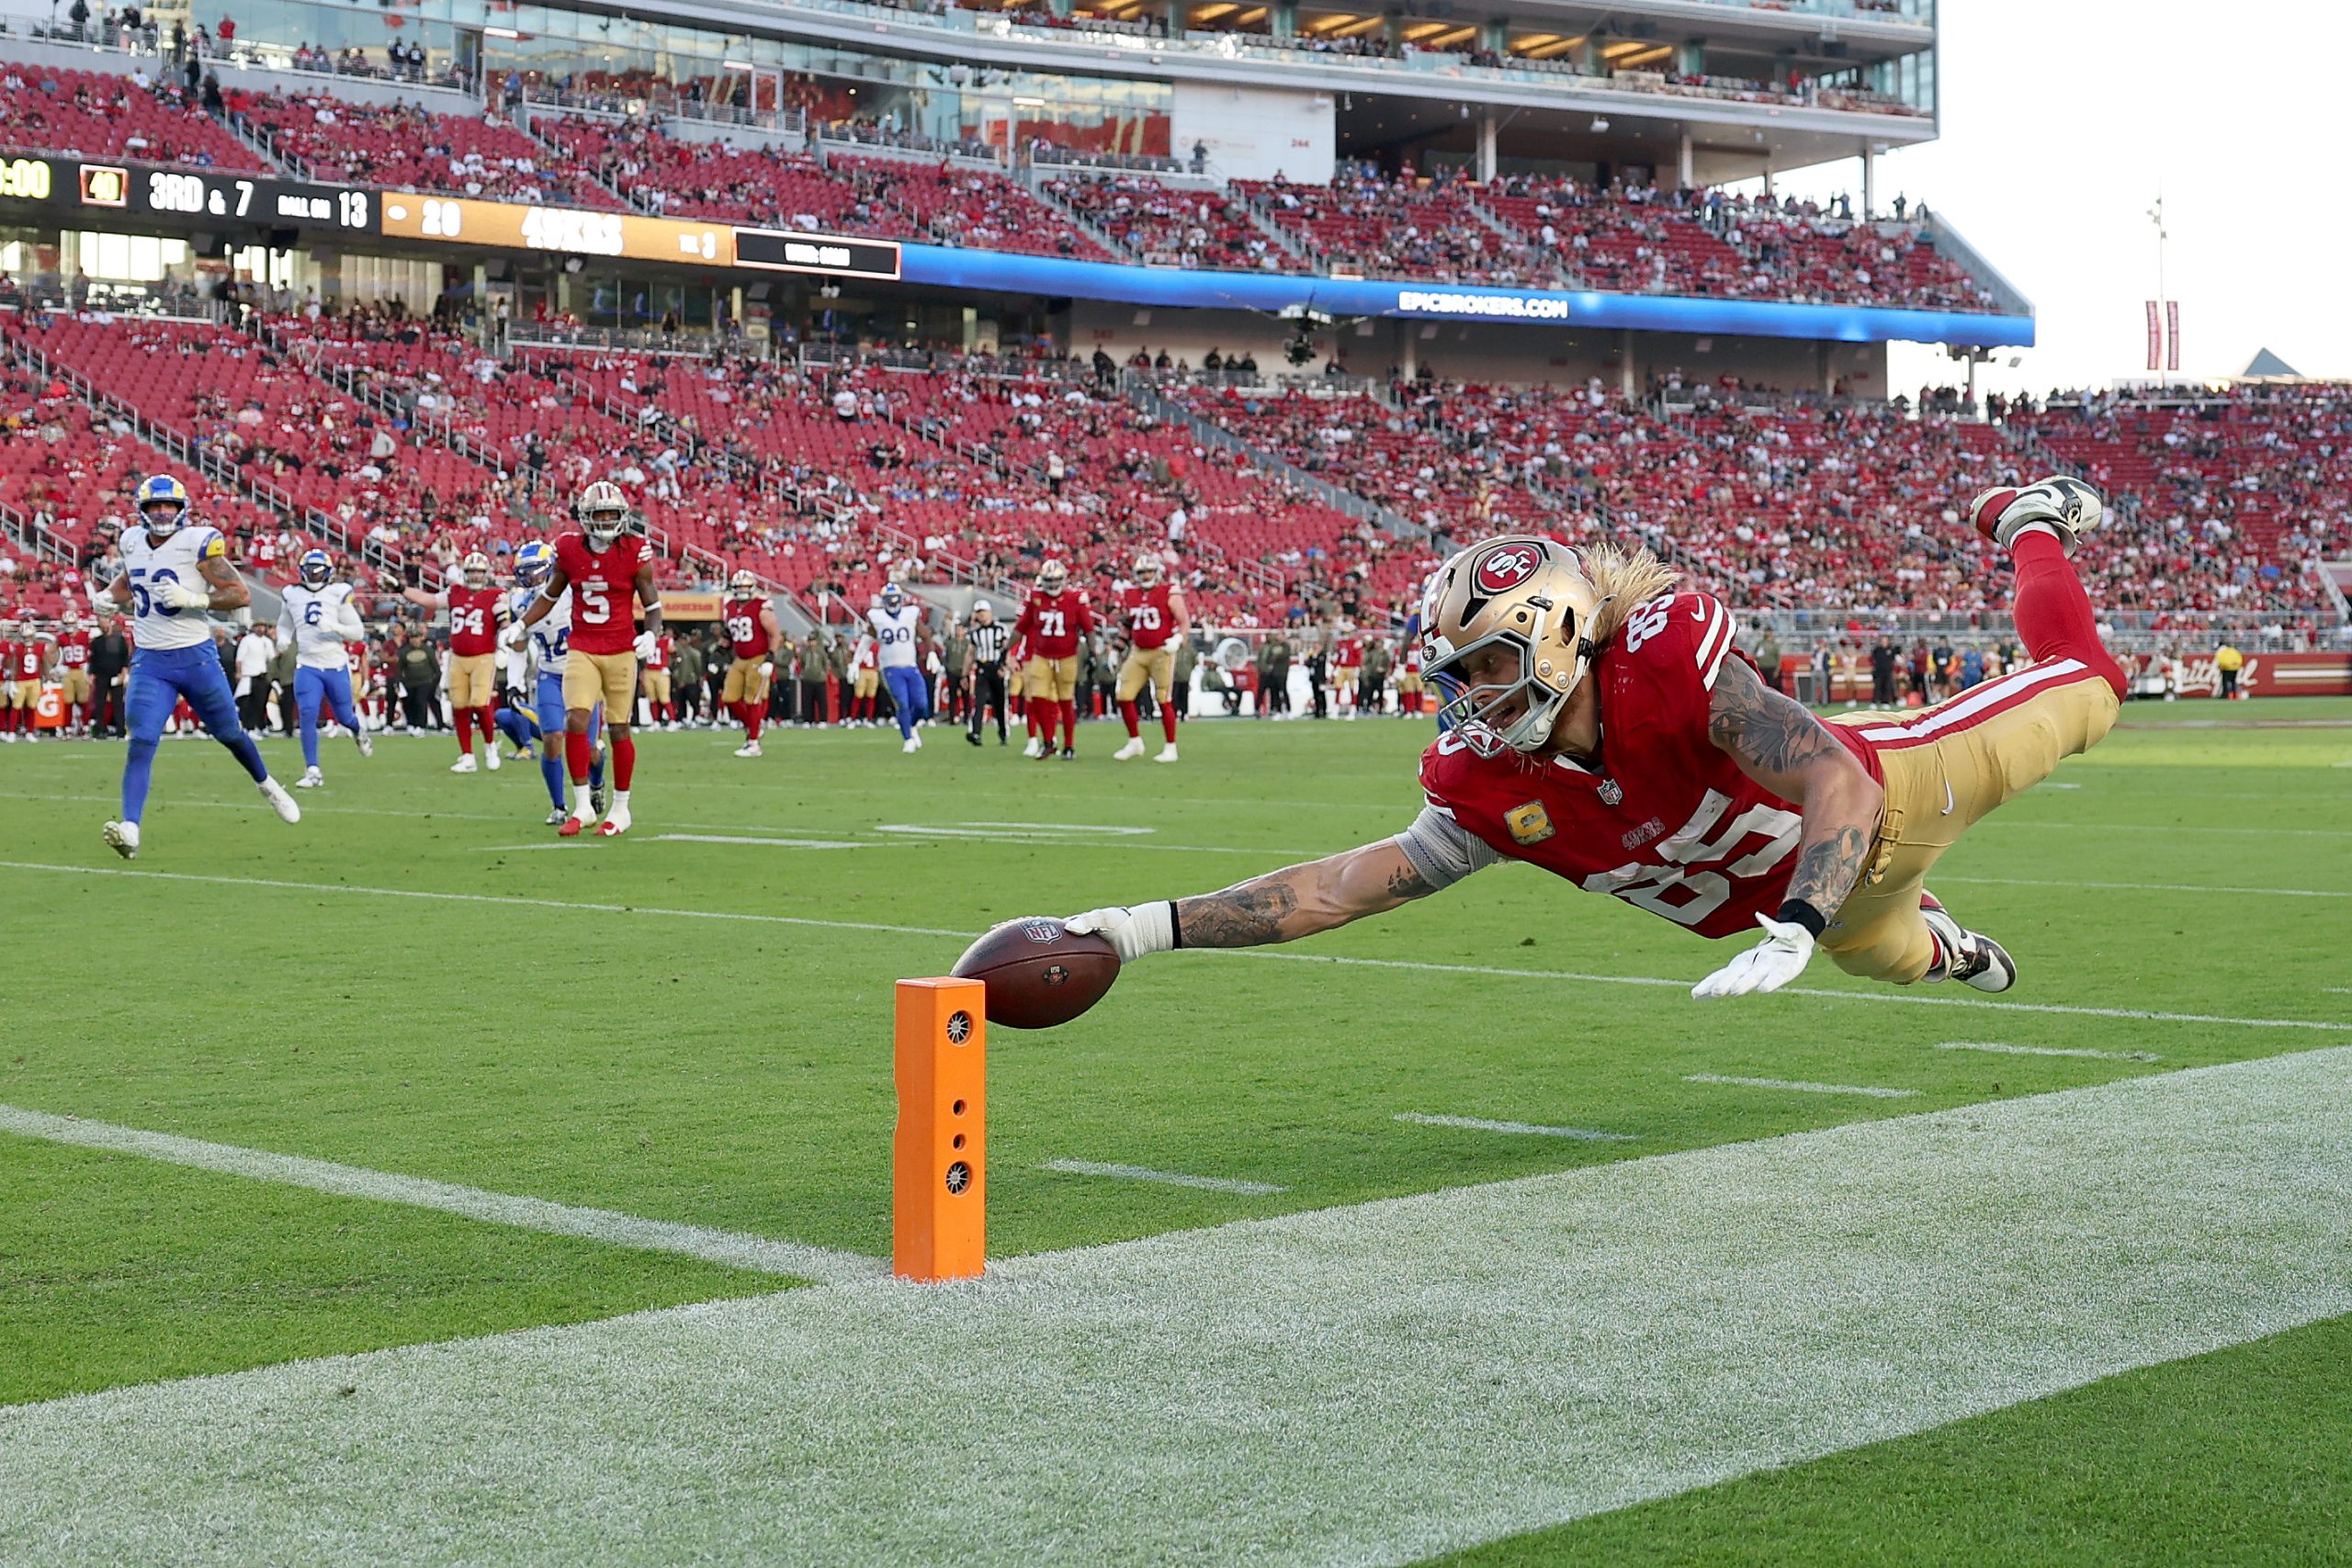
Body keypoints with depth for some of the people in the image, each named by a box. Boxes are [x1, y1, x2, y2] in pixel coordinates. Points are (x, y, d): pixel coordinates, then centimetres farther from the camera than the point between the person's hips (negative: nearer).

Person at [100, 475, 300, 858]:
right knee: (141, 744, -14)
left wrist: (191, 599, -24)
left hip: (196, 657, -3)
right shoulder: (132, 541, 5)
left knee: (229, 734, 15)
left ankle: (266, 784, 45)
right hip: (149, 662, 3)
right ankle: (129, 830, -24)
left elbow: (241, 595, -14)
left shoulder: (198, 542, -12)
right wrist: (111, 596, 7)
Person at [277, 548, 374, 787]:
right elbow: (284, 626, 20)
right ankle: (313, 771, -10)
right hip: (307, 666, 1)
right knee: (308, 715, -15)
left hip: (336, 666, -1)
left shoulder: (339, 594, -3)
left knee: (344, 717, 12)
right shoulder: (291, 595, 5)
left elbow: (358, 633, -3)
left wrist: (335, 627, -21)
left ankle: (358, 732, 50)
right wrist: (283, 641, -2)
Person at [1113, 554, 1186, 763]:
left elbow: (1185, 622, -7)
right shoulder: (1130, 595, 10)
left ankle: (1170, 748, 5)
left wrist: (1177, 639, -23)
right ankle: (1135, 742, 16)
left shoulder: (1169, 594, -6)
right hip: (1138, 652, 5)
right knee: (1124, 698, 0)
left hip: (1161, 653, -5)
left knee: (1164, 701, -3)